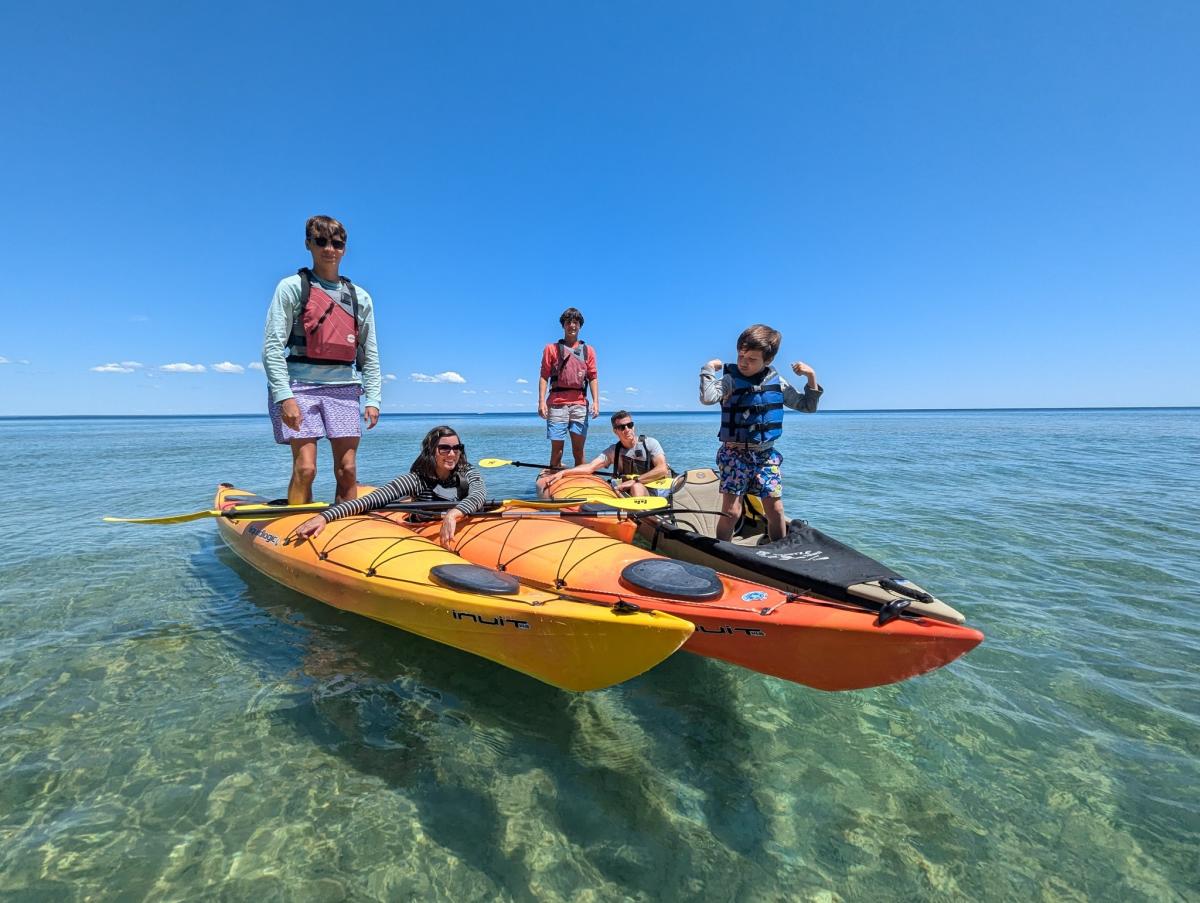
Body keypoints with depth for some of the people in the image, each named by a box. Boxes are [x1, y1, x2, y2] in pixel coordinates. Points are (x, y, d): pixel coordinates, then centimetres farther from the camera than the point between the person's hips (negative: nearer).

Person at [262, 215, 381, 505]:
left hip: (343, 388, 3)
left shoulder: (360, 297, 14)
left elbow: (369, 355, 12)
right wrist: (284, 396, -15)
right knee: (305, 467, -10)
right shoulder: (292, 287, 4)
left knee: (347, 470, 0)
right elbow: (272, 347, -4)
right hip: (299, 386, -3)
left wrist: (372, 399, 2)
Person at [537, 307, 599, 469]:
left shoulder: (588, 350, 16)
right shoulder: (551, 348, 11)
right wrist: (541, 401, -6)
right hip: (557, 403, -1)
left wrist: (596, 401, -3)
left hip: (579, 404, 2)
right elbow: (544, 376, 5)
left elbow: (593, 378, 10)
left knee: (578, 450, 2)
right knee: (556, 449, -2)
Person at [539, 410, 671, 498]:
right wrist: (562, 472, -18)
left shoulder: (649, 443, 0)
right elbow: (590, 467, -3)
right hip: (624, 494, 5)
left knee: (636, 487, -39)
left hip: (652, 492, -5)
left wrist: (634, 481, -19)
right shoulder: (613, 450, 8)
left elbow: (662, 469, -13)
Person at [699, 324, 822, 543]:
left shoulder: (777, 383, 5)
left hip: (766, 454, 4)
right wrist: (709, 368, -20)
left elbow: (807, 406, 15)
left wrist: (811, 377, 4)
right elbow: (707, 398, -29)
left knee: (776, 510, 6)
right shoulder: (730, 380, -8)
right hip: (735, 453, -4)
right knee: (731, 511, -7)